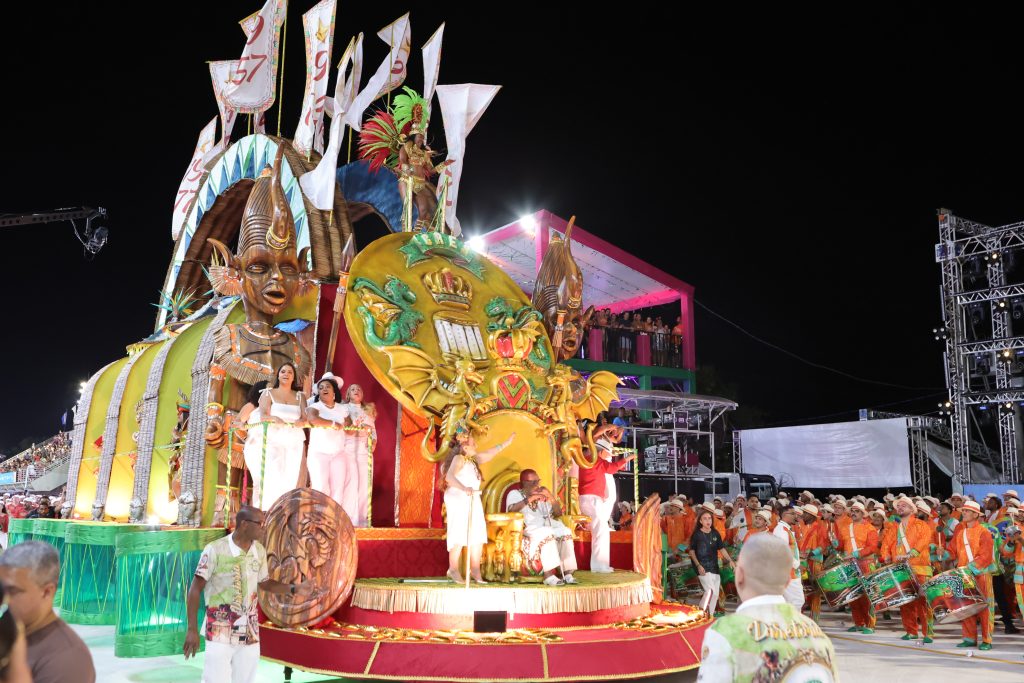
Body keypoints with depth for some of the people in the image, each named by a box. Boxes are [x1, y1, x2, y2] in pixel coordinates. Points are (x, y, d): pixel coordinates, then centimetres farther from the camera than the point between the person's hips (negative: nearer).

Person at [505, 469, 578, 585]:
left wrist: (550, 496, 8)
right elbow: (511, 510, -12)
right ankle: (549, 575, -40)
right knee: (546, 533, -35)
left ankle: (567, 573, -29)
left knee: (565, 532, -22)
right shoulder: (515, 494, 11)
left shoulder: (542, 495, 28)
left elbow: (558, 513, 21)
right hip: (526, 530, -5)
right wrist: (529, 499, -14)